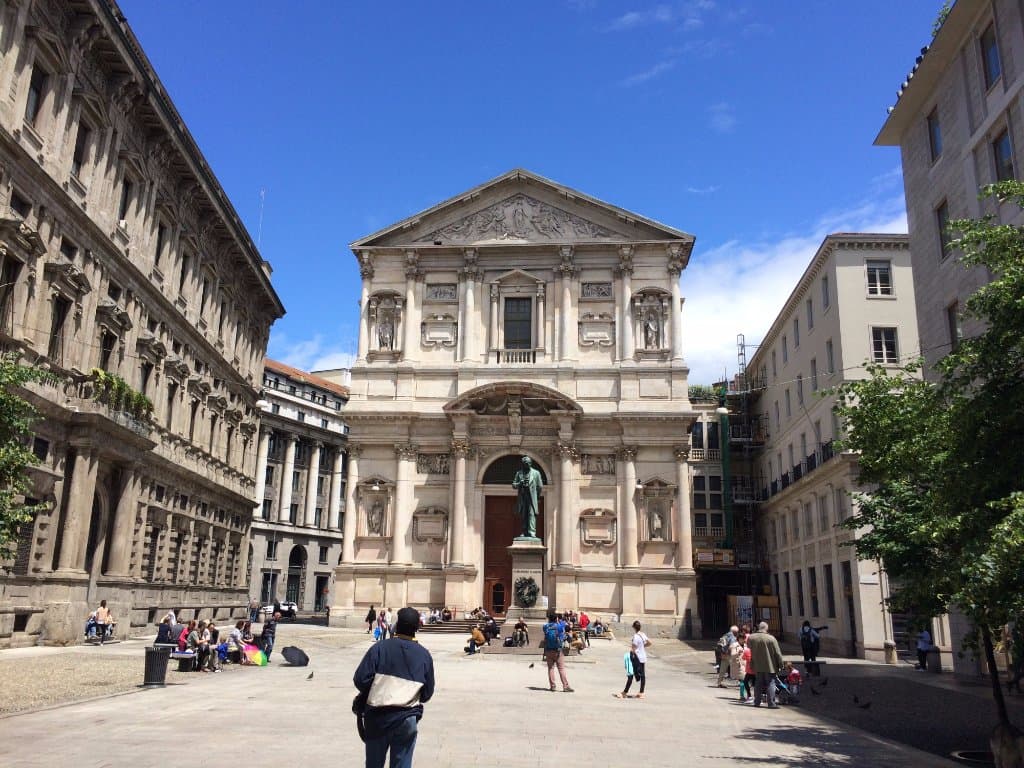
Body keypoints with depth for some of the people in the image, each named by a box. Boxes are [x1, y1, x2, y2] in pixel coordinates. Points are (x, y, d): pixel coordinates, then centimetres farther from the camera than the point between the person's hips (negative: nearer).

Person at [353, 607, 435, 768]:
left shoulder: (380, 648, -8)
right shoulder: (424, 655, 0)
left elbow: (360, 679, -10)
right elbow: (427, 693, 6)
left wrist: (369, 695, 11)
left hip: (378, 716, -1)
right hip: (408, 719, 1)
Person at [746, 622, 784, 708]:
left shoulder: (750, 638, -3)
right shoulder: (771, 639, -15)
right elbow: (778, 653, -9)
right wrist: (781, 665, 2)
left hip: (757, 665, 4)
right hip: (770, 666, -4)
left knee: (758, 684, 13)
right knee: (770, 684, 3)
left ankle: (757, 702, 17)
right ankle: (771, 703, 2)